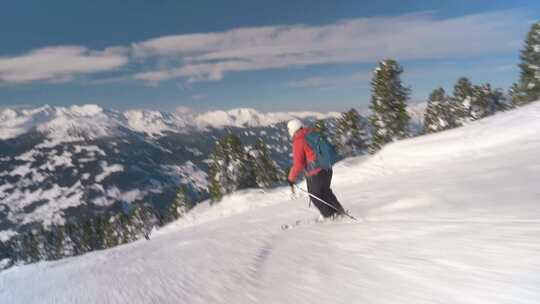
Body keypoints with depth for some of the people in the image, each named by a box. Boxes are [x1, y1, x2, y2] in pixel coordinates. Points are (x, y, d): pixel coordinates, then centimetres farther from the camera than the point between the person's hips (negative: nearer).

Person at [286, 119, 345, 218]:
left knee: (315, 195, 14)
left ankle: (329, 216, 20)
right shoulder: (313, 133, 9)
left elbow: (298, 164, -18)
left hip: (315, 173, -7)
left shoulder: (298, 141, -13)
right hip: (327, 168, 7)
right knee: (325, 191, 26)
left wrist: (291, 178, -7)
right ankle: (340, 211, 31)